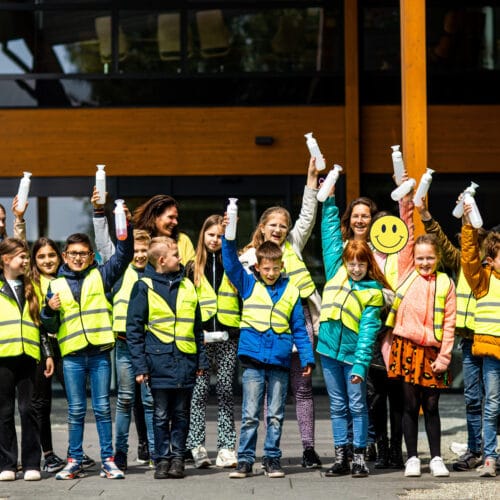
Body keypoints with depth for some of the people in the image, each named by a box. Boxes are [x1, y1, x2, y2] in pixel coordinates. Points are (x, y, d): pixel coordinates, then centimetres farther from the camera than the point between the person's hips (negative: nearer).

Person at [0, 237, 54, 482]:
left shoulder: (31, 287, 17)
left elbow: (41, 323, 19)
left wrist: (48, 353, 14)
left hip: (27, 355, 2)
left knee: (27, 409, -1)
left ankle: (31, 464, 2)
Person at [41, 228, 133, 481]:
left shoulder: (100, 276, 7)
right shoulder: (56, 284, 9)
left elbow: (124, 254, -2)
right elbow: (51, 326, 11)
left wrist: (124, 225, -13)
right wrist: (50, 311, -10)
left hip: (100, 352, -1)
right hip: (72, 355, 1)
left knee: (102, 408, 1)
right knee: (76, 410, 5)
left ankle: (108, 460, 5)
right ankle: (74, 461, 10)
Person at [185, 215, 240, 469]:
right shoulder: (193, 267, 10)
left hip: (228, 336, 0)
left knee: (225, 391, 1)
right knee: (199, 390, -3)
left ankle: (227, 447, 1)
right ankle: (197, 446, -1)